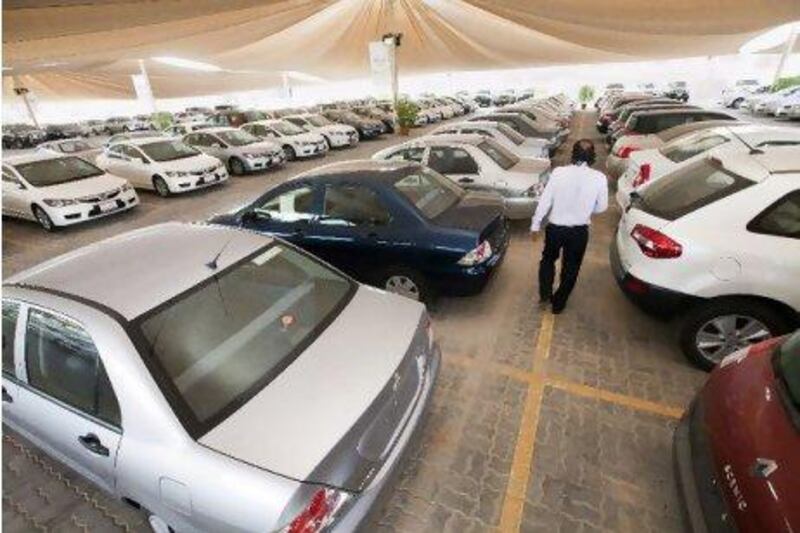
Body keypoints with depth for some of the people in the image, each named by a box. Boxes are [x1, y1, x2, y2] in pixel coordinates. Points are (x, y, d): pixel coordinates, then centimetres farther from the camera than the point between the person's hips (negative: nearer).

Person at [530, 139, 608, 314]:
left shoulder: (558, 172, -13)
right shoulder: (599, 178, -11)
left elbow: (545, 201, -9)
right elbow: (602, 207, 0)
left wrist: (536, 224, 1)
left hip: (555, 227, 0)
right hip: (579, 231, 0)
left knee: (548, 259, 26)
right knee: (570, 268, 17)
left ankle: (545, 294, 19)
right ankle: (558, 304, 29)